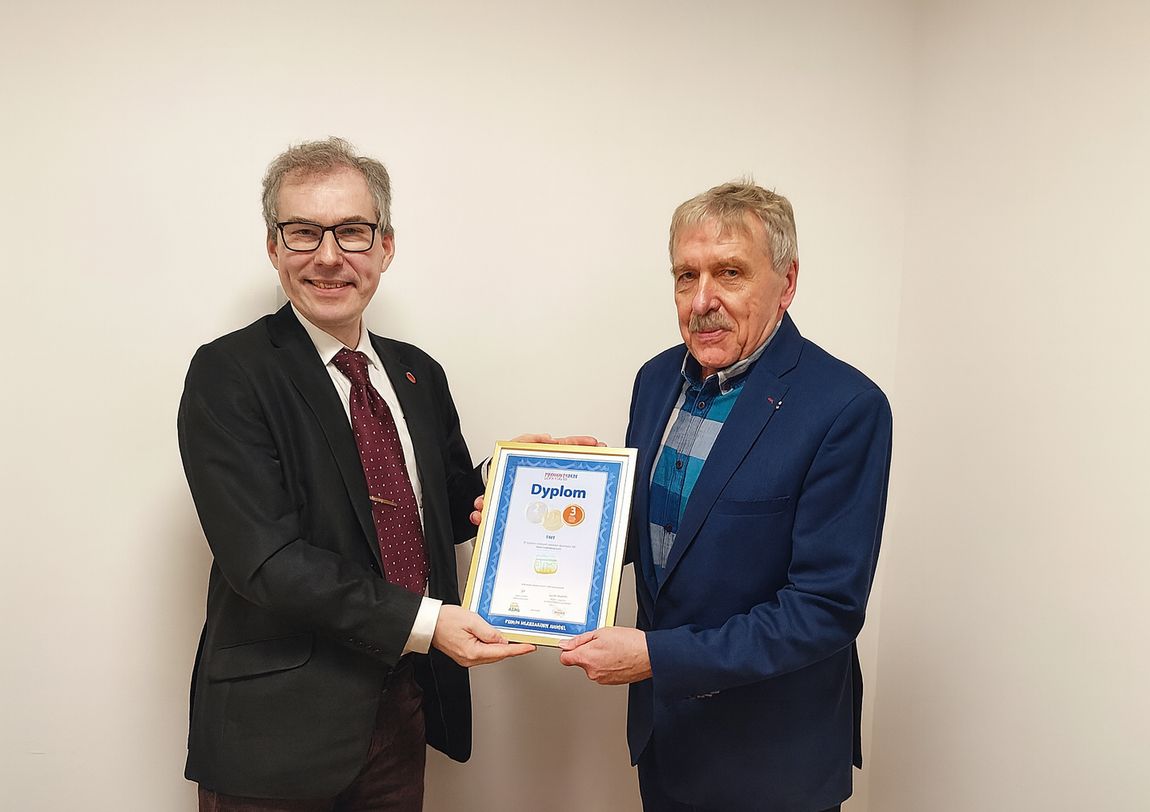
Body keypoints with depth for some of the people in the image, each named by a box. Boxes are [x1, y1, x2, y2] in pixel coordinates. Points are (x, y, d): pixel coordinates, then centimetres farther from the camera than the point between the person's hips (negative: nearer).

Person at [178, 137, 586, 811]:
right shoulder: (229, 374, -13)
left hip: (405, 704, 6)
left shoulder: (420, 375, 6)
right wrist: (422, 621, -24)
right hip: (280, 724, -5)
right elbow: (267, 559, -20)